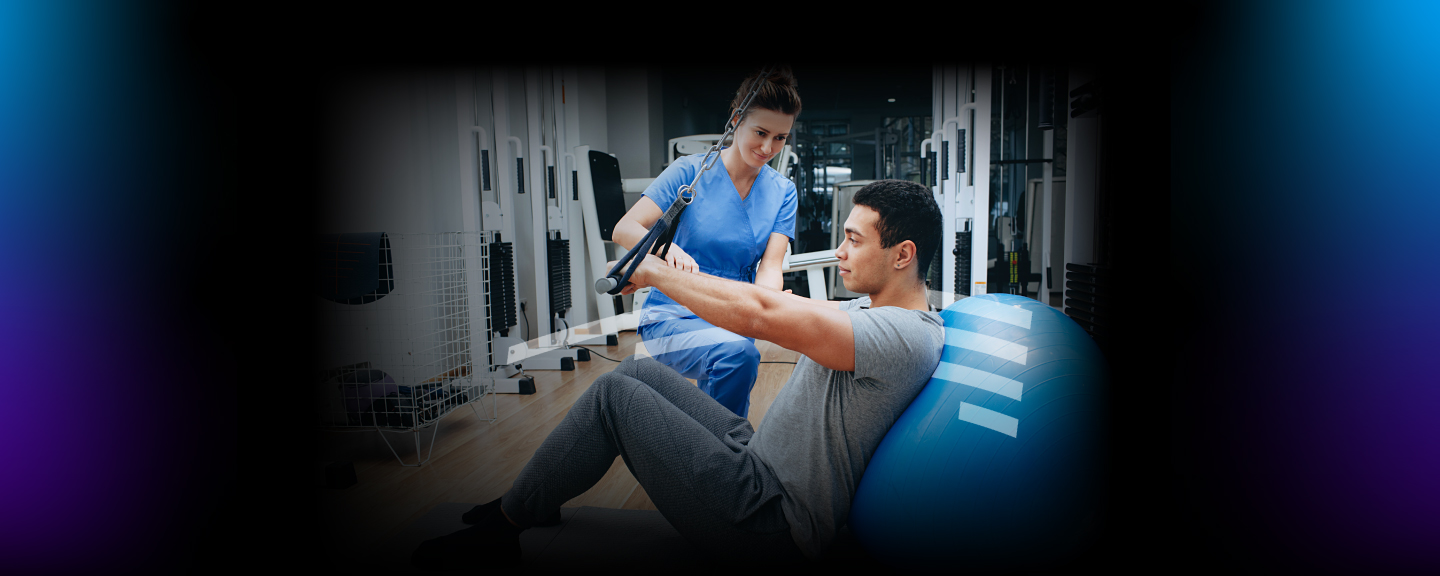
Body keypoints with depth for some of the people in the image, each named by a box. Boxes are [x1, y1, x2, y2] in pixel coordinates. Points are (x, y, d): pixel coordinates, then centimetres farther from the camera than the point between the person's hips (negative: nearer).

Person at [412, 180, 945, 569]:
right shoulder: (873, 310, 8)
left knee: (615, 394, -12)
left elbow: (758, 314, -29)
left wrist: (658, 272, -16)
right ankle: (529, 502, 23)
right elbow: (780, 306, 10)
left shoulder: (903, 336, -23)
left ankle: (501, 529, 5)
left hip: (774, 525, -9)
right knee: (639, 371, 9)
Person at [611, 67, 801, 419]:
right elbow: (624, 230, -15)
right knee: (737, 351, -30)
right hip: (673, 316, -5)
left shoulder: (783, 192, 4)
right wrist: (667, 249, -37)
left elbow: (770, 268, -7)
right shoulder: (691, 171, -7)